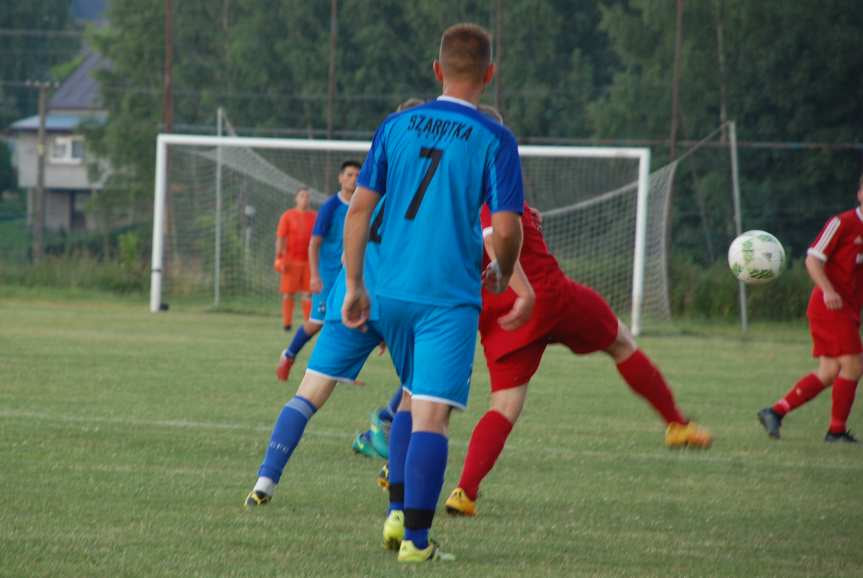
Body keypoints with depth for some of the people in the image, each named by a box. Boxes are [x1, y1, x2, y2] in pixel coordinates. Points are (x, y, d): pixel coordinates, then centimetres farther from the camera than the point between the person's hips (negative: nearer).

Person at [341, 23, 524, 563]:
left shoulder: (396, 127, 5)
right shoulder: (494, 141, -7)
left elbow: (360, 208, 4)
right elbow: (506, 227, -10)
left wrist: (355, 286, 10)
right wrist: (501, 274, 11)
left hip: (393, 291, 5)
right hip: (451, 296, -5)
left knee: (413, 397, 22)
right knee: (432, 412, -5)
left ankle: (398, 512, 17)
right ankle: (416, 538, -7)